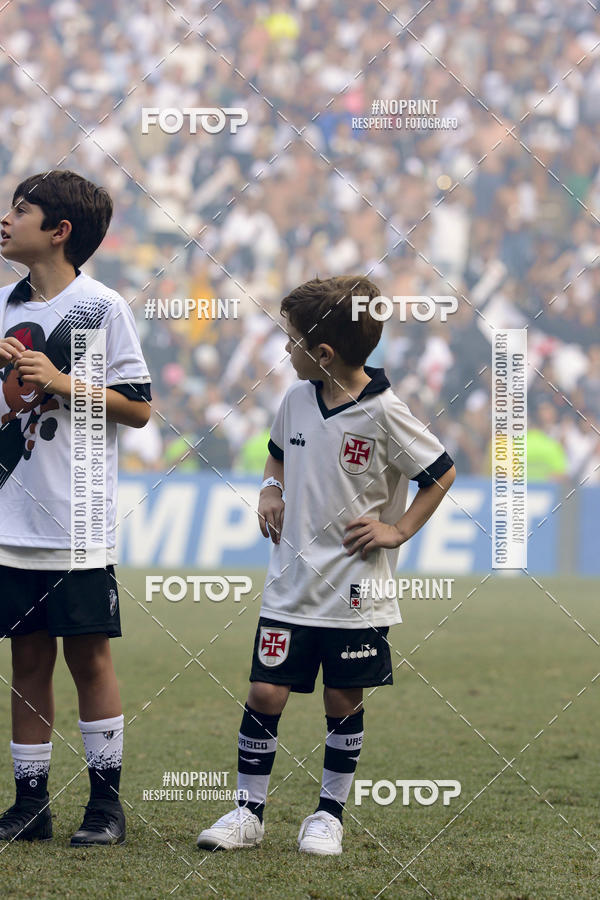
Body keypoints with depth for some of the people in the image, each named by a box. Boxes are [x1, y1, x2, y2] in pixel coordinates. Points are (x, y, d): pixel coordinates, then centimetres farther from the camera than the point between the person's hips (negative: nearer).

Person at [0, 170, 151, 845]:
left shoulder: (101, 307, -5)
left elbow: (138, 408, -6)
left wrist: (60, 382, -16)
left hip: (78, 524, -5)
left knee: (88, 655, 0)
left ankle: (106, 802, 7)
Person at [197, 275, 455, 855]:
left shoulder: (383, 414, -13)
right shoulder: (297, 399, 4)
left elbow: (440, 474, -3)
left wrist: (398, 530, -7)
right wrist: (269, 490, 7)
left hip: (355, 588, -4)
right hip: (291, 582, 4)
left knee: (343, 700, 6)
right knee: (265, 692, 0)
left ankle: (330, 813, 19)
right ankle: (248, 812, 9)